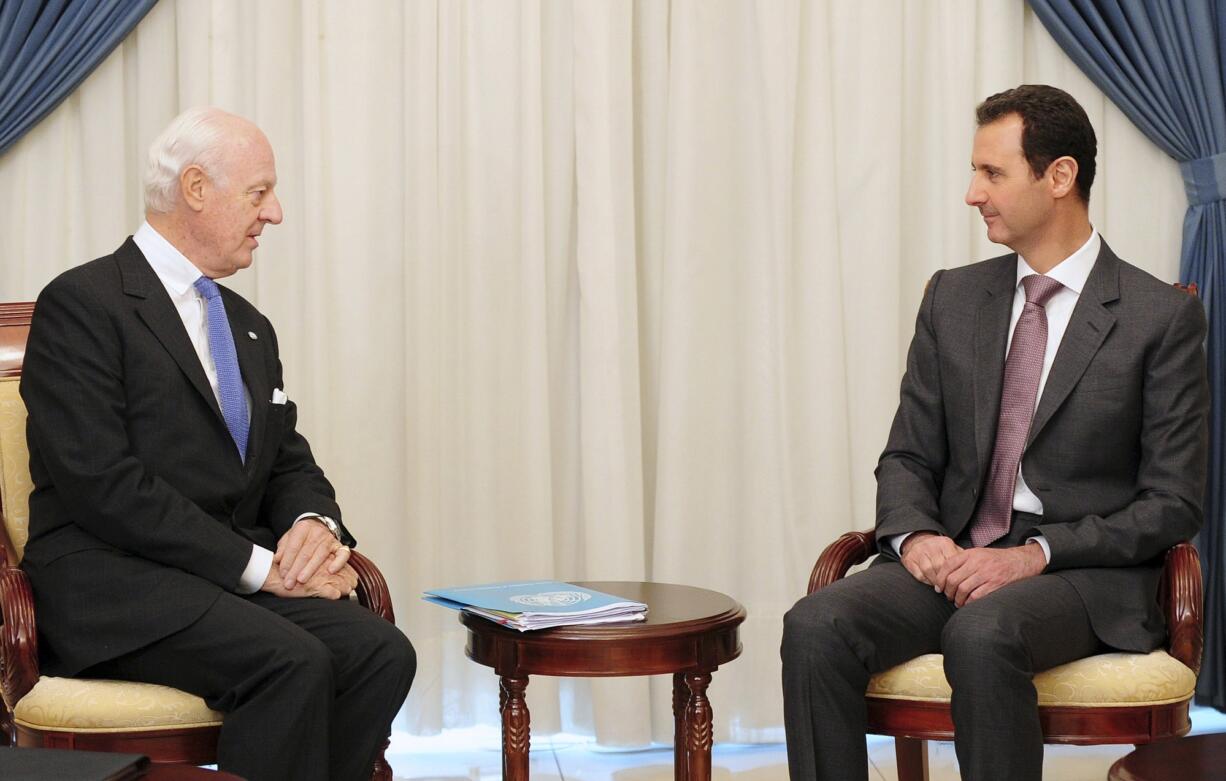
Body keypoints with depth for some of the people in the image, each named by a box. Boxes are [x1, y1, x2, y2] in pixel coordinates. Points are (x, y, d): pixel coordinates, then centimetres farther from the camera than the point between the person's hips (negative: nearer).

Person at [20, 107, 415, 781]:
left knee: (382, 651, -20)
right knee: (293, 663, -31)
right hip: (114, 585, -7)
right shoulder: (82, 303, -6)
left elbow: (290, 464, 21)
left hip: (237, 578, 7)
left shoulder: (248, 327, 20)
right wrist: (256, 564, -18)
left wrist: (314, 523, -5)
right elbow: (104, 485, -16)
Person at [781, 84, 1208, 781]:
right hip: (952, 559, 4)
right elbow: (908, 456, 14)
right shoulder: (954, 298, 13)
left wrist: (1037, 555, -16)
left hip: (1086, 572, -4)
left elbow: (1173, 502, -4)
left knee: (982, 634, -38)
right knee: (817, 626, -25)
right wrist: (916, 535, -10)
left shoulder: (1162, 317, -2)